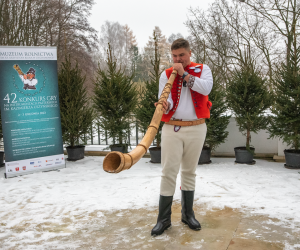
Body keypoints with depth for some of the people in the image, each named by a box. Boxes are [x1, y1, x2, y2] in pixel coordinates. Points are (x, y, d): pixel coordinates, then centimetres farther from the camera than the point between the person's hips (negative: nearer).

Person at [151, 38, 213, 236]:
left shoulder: (202, 69, 7)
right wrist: (164, 105, -27)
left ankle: (188, 214, 21)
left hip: (196, 128, 1)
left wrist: (184, 74, -14)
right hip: (172, 128, 0)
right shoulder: (166, 74, 8)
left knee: (190, 172, 9)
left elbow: (206, 88, -13)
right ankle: (164, 218, 1)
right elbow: (164, 98, -4)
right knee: (169, 172, -6)